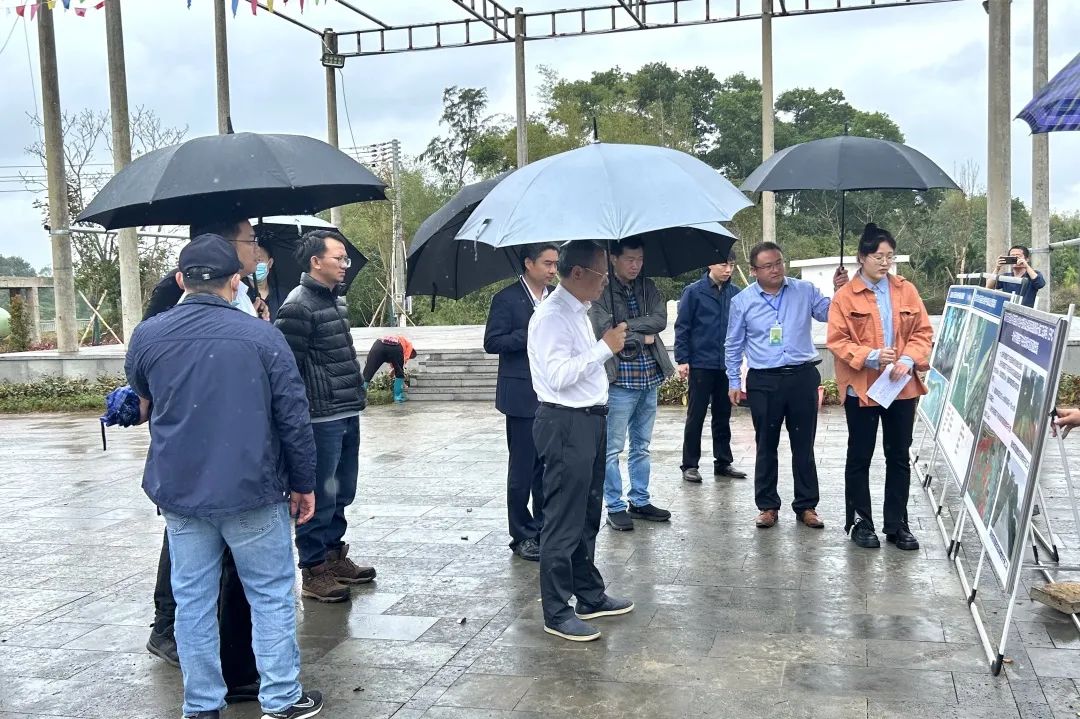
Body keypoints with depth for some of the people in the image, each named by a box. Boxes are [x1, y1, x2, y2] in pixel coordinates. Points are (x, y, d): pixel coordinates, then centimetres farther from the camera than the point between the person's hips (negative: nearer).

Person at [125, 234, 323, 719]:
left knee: (193, 599, 12)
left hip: (179, 492, 3)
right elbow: (294, 419, -7)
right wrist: (304, 484, 4)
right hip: (252, 492, -3)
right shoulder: (262, 336, -9)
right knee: (271, 595, 9)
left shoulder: (146, 336, -1)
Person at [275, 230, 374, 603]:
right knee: (320, 496, -1)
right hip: (322, 418, -9)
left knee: (341, 493, 17)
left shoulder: (337, 300, 15)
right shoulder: (298, 306, -14)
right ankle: (313, 571, 10)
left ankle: (334, 556, 30)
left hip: (348, 414, 9)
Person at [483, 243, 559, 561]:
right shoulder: (506, 298, -7)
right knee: (522, 469, 1)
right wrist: (531, 333, -19)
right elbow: (492, 343, -11)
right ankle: (522, 535, 11)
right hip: (523, 396, -6)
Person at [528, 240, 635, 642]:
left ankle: (590, 596, 31)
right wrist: (605, 347, -19)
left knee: (587, 517, 19)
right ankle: (556, 613, 7)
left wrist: (609, 346, 13)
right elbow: (559, 375, -23)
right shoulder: (552, 316, -16)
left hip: (589, 420, 10)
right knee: (563, 522, -3)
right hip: (566, 426, -10)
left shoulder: (578, 312, 15)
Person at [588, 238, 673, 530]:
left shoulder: (648, 287, 10)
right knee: (613, 448, 1)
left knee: (642, 446, 15)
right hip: (619, 379, -6)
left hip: (649, 378, 6)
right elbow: (605, 332, -17)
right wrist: (642, 337, -8)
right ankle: (615, 508, 10)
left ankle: (640, 501, 26)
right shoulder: (601, 292, -8)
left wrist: (627, 325, -14)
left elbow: (661, 319, -4)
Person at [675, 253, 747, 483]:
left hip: (727, 365, 4)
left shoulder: (735, 293, 5)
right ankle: (689, 465, 11)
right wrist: (682, 359, -10)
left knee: (723, 417, 12)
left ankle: (723, 462, 22)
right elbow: (682, 327, -5)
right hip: (700, 365, -4)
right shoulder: (694, 292, -5)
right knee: (695, 417, 3)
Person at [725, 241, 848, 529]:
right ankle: (768, 505, 18)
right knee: (766, 446, 7)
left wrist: (840, 291, -14)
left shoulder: (804, 291, 3)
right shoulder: (742, 301, 2)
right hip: (763, 381, 0)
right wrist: (734, 381, 6)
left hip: (802, 376, 1)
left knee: (803, 445, 7)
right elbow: (733, 345, 8)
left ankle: (806, 506, 17)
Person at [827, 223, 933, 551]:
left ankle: (896, 523, 21)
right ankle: (859, 522, 19)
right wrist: (870, 356, -22)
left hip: (902, 387, 4)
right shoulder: (845, 296, -6)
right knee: (860, 457, 7)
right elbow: (836, 341, -9)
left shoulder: (906, 290, 6)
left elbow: (923, 332, 5)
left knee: (899, 456, 10)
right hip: (861, 388, -3)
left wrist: (909, 359, -12)